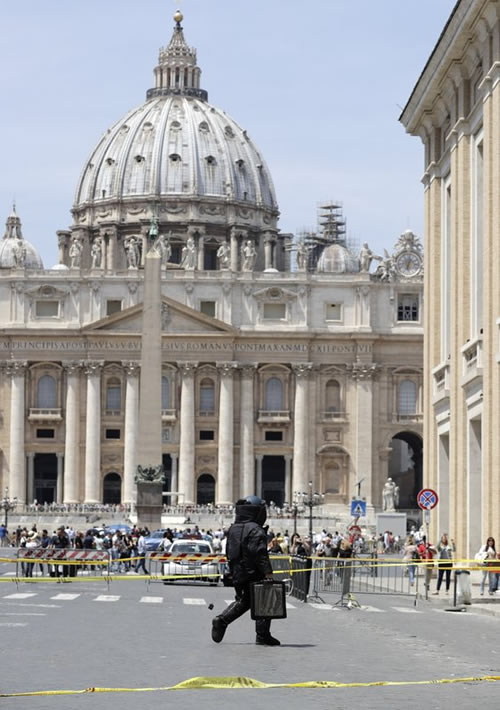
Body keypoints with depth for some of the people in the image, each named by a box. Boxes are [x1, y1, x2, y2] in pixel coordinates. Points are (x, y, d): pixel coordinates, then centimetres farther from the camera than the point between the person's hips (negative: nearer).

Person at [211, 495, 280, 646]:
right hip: (253, 574, -8)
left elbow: (229, 553, 17)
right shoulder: (256, 530, -15)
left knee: (242, 601, 20)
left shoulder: (233, 529, 12)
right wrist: (267, 572, -23)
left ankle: (222, 620, 3)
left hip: (238, 575, 8)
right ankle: (262, 635, 2)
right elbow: (260, 554, -23)